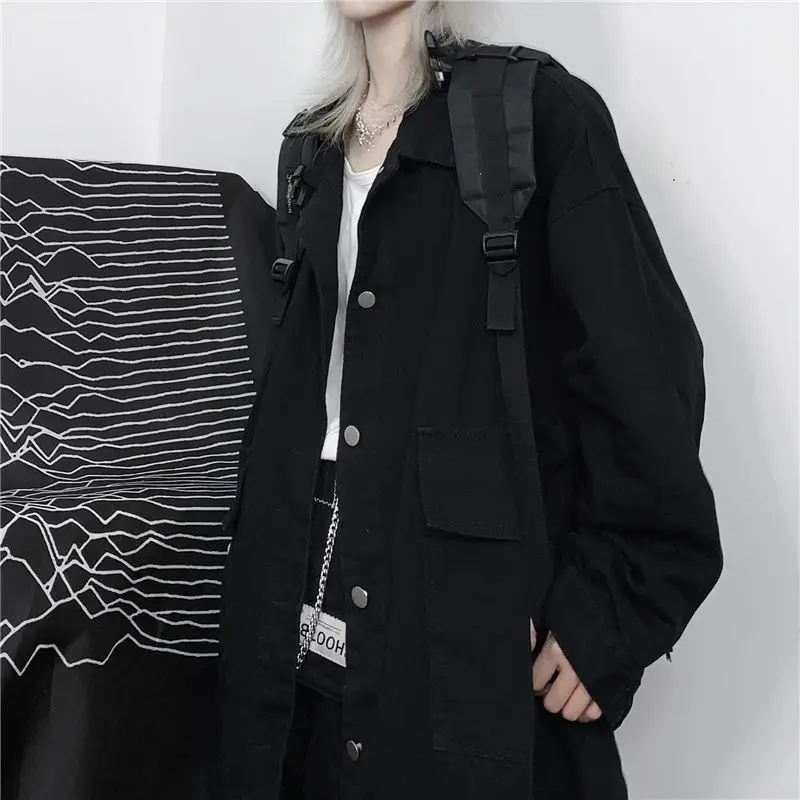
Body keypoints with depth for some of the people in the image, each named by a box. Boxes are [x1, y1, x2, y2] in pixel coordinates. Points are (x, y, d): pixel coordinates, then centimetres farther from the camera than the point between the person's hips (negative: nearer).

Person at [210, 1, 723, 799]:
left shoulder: (542, 113, -6)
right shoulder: (315, 143, 13)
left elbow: (645, 362, -11)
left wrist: (613, 605, -14)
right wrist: (261, 556, 14)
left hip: (467, 612, -5)